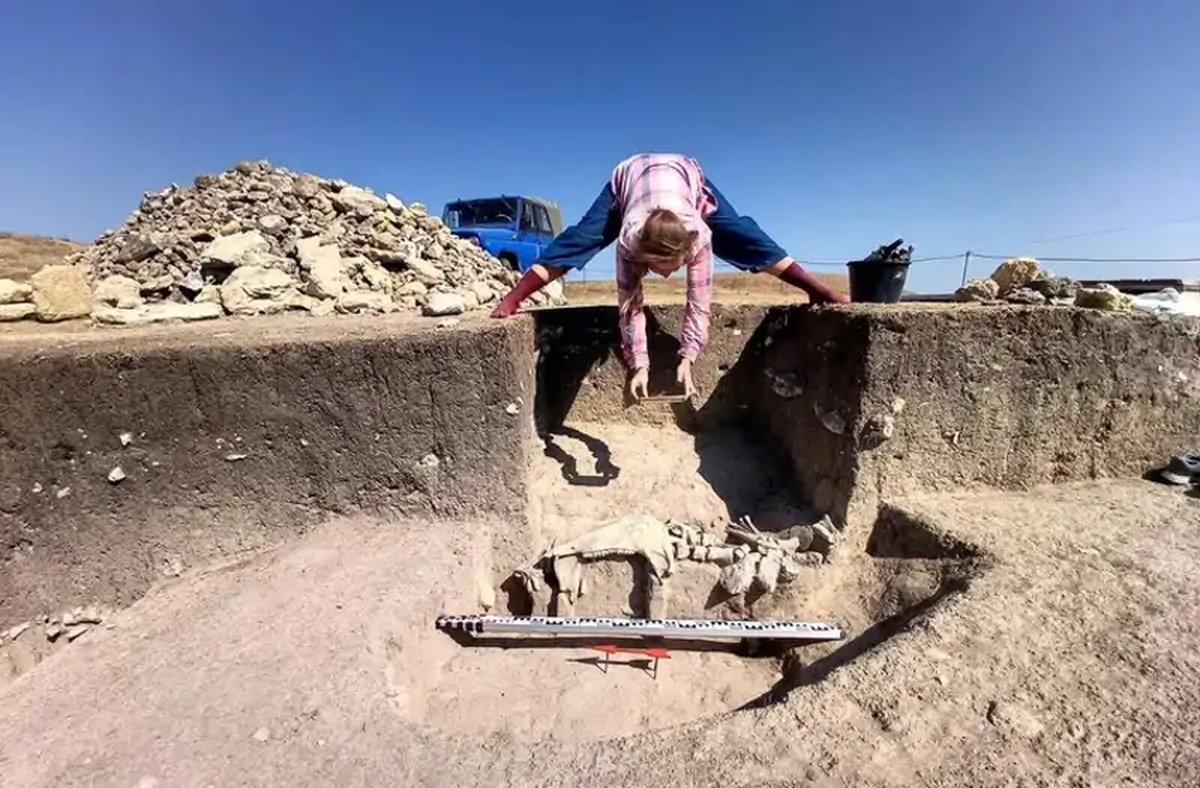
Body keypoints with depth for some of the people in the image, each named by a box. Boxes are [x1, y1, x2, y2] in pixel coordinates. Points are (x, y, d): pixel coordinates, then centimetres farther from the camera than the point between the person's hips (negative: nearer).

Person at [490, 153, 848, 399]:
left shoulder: (699, 235, -42)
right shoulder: (629, 238, -42)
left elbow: (699, 301, -34)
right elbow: (630, 303, -36)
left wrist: (687, 358, -36)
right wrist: (639, 365, -38)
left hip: (687, 173, 1)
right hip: (629, 174, 0)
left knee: (745, 240, -9)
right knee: (577, 240, -14)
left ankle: (820, 290, 1)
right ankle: (512, 300, -7)